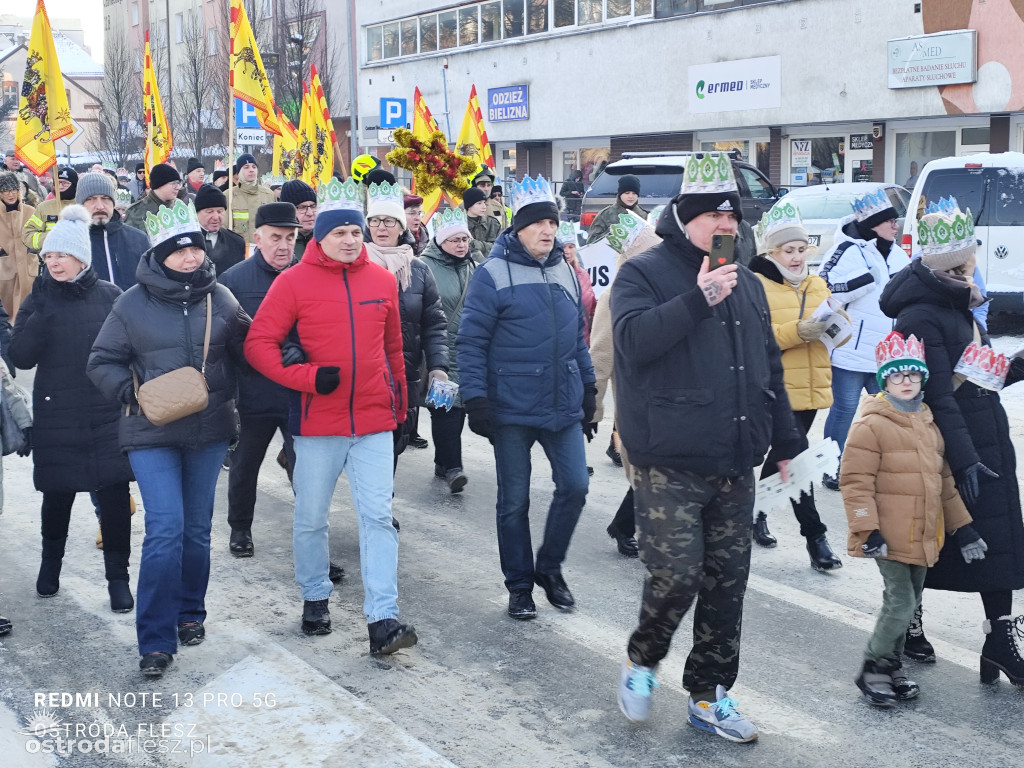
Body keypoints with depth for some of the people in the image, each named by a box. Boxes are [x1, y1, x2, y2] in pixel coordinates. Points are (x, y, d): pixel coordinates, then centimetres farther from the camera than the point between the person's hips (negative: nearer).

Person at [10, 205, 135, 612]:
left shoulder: (110, 296, -1)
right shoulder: (39, 300, 1)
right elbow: (21, 356, -7)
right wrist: (42, 313, -19)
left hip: (108, 416, -1)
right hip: (56, 418, 1)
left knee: (114, 495, -2)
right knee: (57, 495, 12)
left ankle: (118, 577, 11)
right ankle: (50, 563, 37)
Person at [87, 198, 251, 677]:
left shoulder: (220, 297, 3)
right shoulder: (133, 303, -3)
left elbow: (248, 352, 12)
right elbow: (102, 363, 3)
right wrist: (132, 393, -13)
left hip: (209, 430, 3)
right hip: (153, 434, -3)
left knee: (197, 528, 13)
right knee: (165, 529, -12)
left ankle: (190, 613, 33)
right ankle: (155, 640, -3)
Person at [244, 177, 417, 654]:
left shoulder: (382, 280, 6)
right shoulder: (293, 282, -4)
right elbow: (258, 344, -7)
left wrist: (400, 403, 20)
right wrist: (306, 377, -19)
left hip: (374, 421, 2)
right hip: (318, 421, -2)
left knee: (377, 517, -3)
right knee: (311, 517, 11)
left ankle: (383, 620, -3)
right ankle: (315, 598, 31)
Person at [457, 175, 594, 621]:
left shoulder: (565, 272, 10)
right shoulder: (493, 274, -8)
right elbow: (471, 342, -9)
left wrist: (589, 392, 16)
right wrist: (476, 400, -14)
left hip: (563, 407, 5)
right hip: (512, 411, -5)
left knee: (575, 487, 2)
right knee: (514, 501, 5)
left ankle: (549, 567, 23)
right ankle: (519, 585, 21)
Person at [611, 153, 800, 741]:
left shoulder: (746, 284, 16)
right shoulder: (644, 273, -4)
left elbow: (769, 366, 22)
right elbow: (633, 338, -22)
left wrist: (787, 440, 22)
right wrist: (698, 299, -27)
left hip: (735, 465, 6)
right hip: (669, 465, -6)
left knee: (727, 581, 8)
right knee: (677, 573, -9)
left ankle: (709, 696, 22)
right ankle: (641, 660, 20)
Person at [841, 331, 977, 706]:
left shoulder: (928, 422, 13)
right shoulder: (871, 425, -11)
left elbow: (943, 479, 19)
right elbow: (855, 481, -15)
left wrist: (961, 526, 18)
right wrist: (868, 530, -20)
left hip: (924, 534, 7)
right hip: (890, 537, -7)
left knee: (908, 603, 14)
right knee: (900, 603, -8)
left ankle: (891, 666, 28)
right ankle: (873, 670, 9)